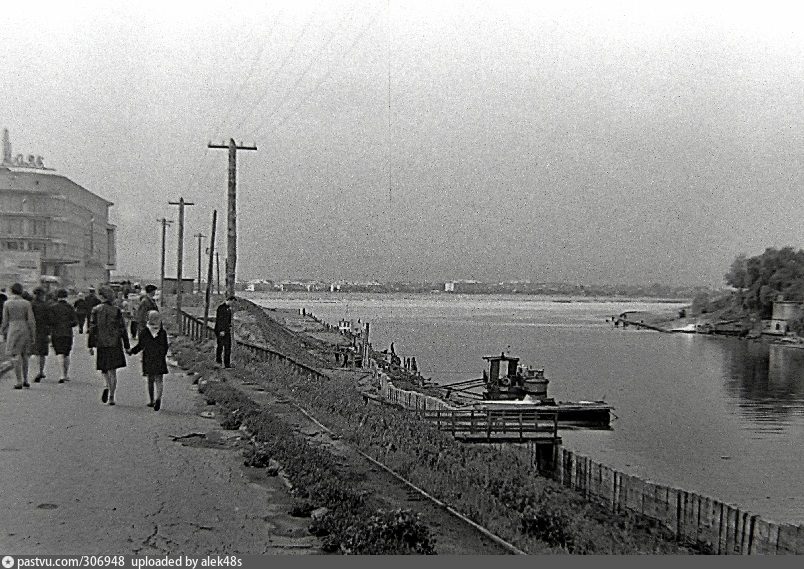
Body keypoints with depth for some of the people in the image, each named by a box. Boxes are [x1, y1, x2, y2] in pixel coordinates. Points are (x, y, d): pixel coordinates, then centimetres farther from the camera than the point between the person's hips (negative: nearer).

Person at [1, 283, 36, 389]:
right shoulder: (26, 303, -1)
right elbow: (31, 321, -3)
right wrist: (33, 336, 3)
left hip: (13, 331, -2)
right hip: (25, 330, 2)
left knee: (17, 356, -1)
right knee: (24, 355, 16)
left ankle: (19, 382, -4)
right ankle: (25, 380, 13)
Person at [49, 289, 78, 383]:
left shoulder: (53, 307, -3)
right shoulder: (70, 307, 3)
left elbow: (51, 321, -9)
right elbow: (75, 322, -1)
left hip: (56, 333, -2)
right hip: (68, 333, 2)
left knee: (60, 354, -6)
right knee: (67, 354, 15)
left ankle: (63, 374, -18)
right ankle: (67, 374, 20)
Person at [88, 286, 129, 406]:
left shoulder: (95, 310, 0)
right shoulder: (116, 311, -4)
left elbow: (92, 329, -1)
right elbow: (122, 329, -3)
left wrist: (91, 346, 3)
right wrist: (126, 346, 3)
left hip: (101, 344, 1)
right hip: (115, 345, -1)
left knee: (104, 369, 17)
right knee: (112, 370, 3)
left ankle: (107, 387, -8)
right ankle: (111, 397, 1)